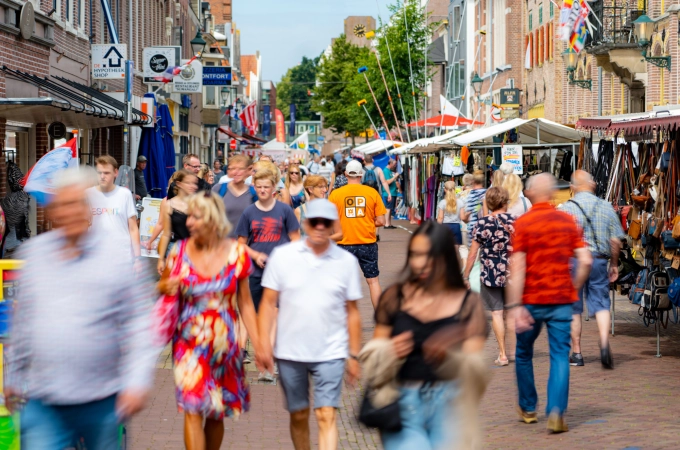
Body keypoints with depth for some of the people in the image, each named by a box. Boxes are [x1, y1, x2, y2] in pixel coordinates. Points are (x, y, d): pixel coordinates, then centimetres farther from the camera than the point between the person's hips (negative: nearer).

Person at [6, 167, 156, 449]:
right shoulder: (33, 252, 6)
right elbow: (21, 322, 16)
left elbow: (138, 321, -6)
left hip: (102, 401, -2)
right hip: (43, 403, 3)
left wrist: (138, 381, -15)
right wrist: (13, 377, 21)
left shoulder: (117, 254, -6)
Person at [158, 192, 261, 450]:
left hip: (224, 343, 1)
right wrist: (165, 288, -13)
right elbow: (162, 287, 12)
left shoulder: (236, 253, -4)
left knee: (216, 413, 11)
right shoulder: (180, 252, -3)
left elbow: (245, 303, 1)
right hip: (189, 342, -1)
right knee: (192, 410, -11)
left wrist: (258, 344, -3)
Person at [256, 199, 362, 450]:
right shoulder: (283, 255, -2)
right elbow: (268, 302, 0)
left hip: (330, 354, -1)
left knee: (326, 415, -10)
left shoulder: (347, 262, 0)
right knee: (298, 415, 13)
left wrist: (354, 355, 5)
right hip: (290, 353, 1)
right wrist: (263, 344, -7)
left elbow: (352, 311, 5)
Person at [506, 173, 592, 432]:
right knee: (560, 356, 2)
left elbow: (516, 269, -13)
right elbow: (585, 261, -1)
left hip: (531, 301, -1)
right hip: (562, 299, 2)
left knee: (524, 354, 17)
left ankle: (528, 409, 26)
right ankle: (556, 412, -13)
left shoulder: (522, 223, -7)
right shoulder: (567, 221, 2)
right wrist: (573, 289, 12)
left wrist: (514, 306, -15)